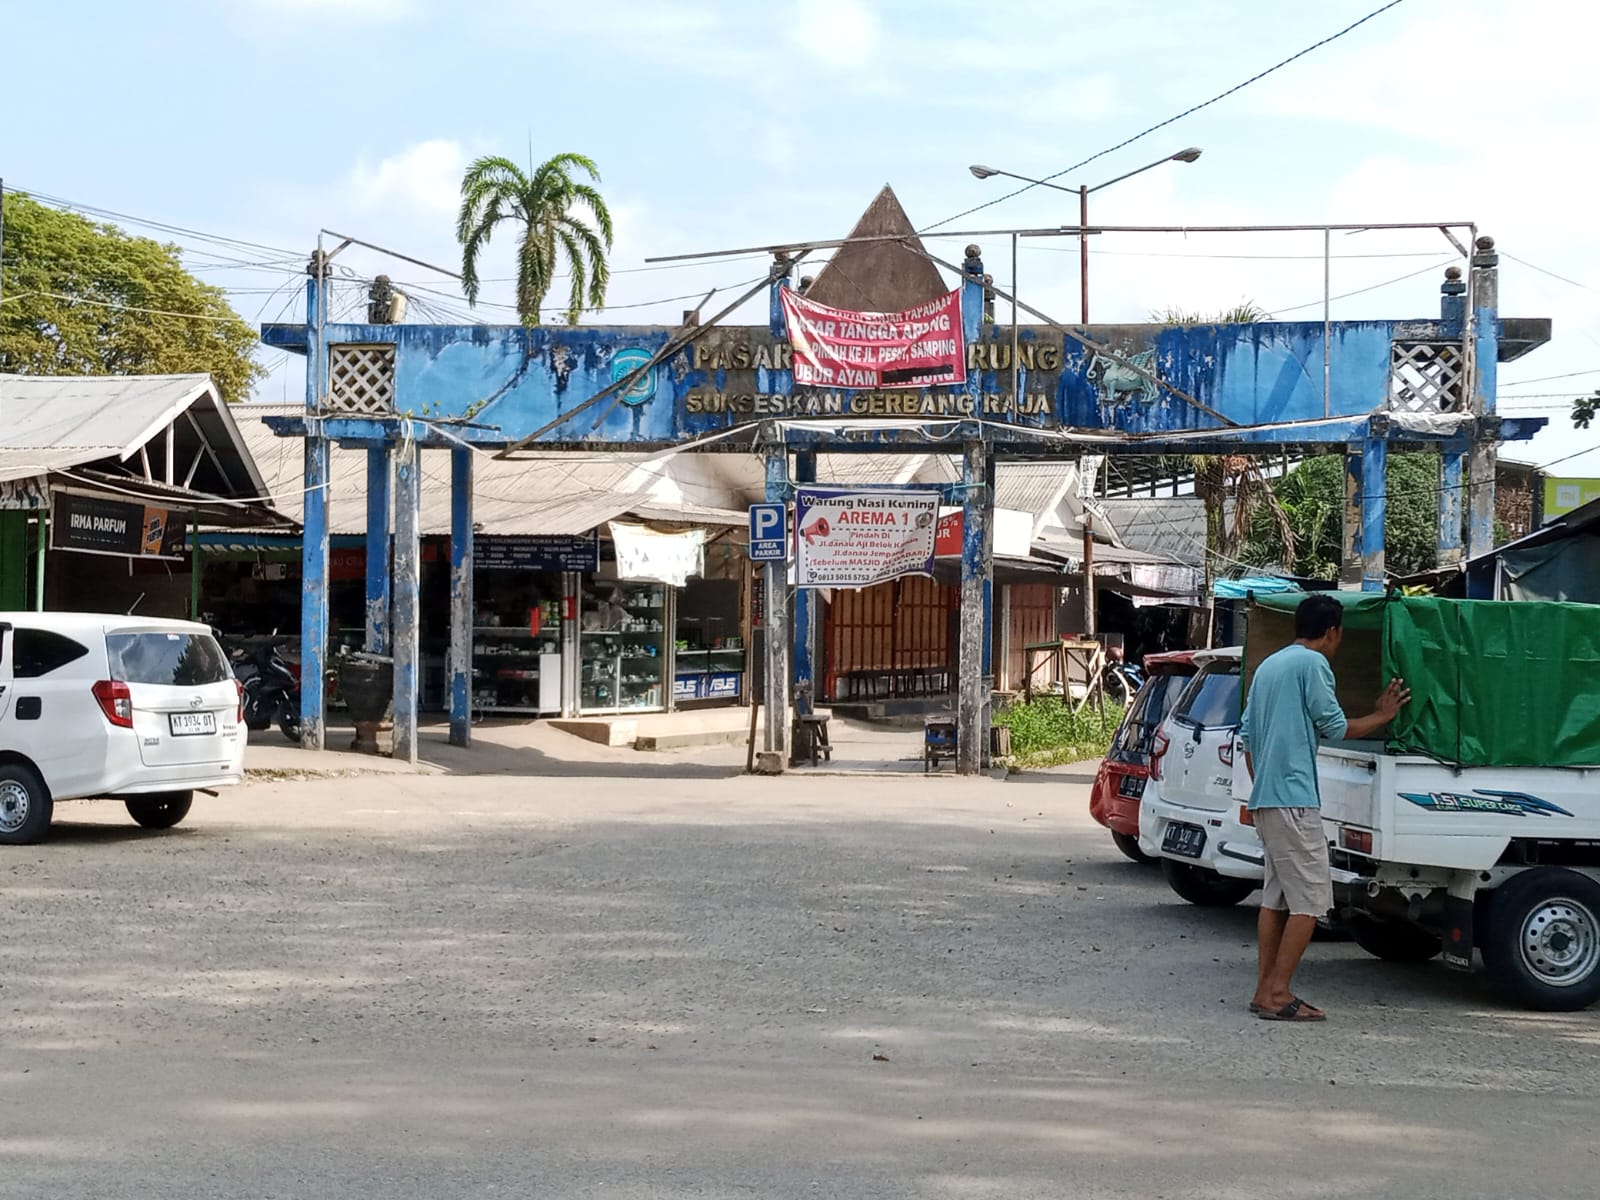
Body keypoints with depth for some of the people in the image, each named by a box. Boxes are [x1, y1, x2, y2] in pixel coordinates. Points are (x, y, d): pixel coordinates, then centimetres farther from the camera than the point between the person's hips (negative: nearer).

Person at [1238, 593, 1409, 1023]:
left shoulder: (1267, 666, 19)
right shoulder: (1312, 664, -8)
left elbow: (1247, 734, 20)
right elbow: (1336, 728, -4)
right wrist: (1382, 716, 11)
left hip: (1264, 798, 9)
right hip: (1294, 798, -9)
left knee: (1275, 897, 12)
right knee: (1309, 900, -6)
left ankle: (1265, 990, 11)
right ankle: (1277, 993, -8)